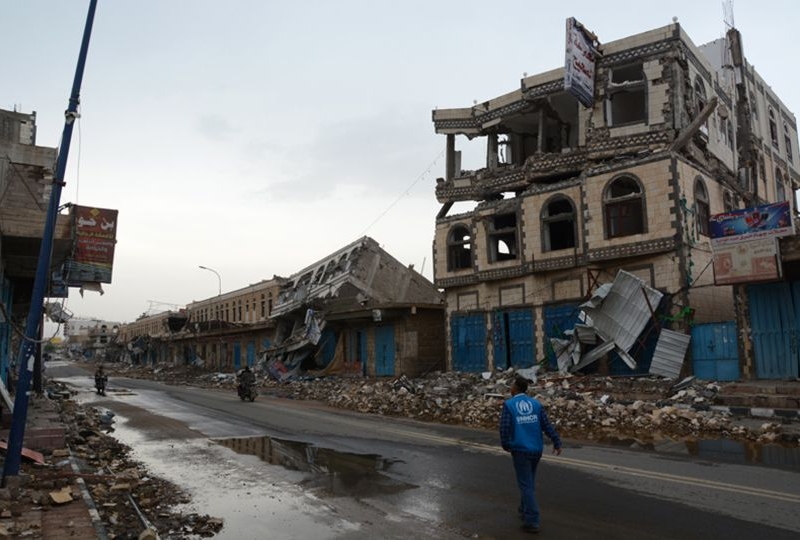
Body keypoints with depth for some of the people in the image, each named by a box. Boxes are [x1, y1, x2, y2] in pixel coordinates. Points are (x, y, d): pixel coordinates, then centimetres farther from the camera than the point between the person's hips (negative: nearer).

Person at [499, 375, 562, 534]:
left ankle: (532, 521, -2)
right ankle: (524, 510, 34)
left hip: (520, 450, -5)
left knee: (526, 485, 0)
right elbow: (547, 424, -2)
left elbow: (504, 427, -11)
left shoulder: (508, 405, -8)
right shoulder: (536, 403, 3)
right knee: (529, 482, 21)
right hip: (536, 449, 5)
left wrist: (506, 445, 4)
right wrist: (556, 442, 1)